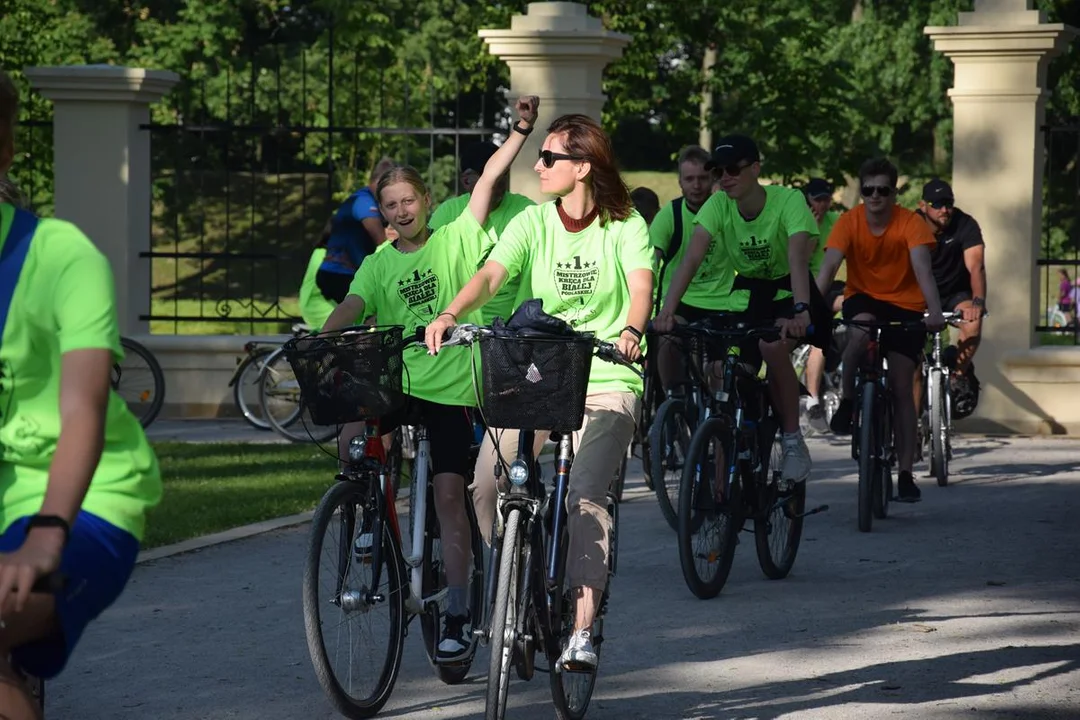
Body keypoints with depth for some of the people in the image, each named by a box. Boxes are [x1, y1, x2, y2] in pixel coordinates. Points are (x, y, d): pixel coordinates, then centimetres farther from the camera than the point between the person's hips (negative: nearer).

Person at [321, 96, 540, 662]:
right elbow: (352, 307, -5)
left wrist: (521, 130, -15)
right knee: (350, 441, -24)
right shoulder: (378, 265, 11)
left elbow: (488, 180, -5)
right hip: (395, 379, 3)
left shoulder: (455, 242, 4)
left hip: (450, 386, -2)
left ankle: (458, 614, -2)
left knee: (449, 493, -8)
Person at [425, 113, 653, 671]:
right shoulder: (533, 223, 3)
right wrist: (449, 315, -31)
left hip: (607, 381, -3)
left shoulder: (625, 227, -3)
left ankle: (583, 630, -19)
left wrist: (631, 330, -41)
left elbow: (641, 284, -19)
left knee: (584, 495, -23)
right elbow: (490, 275, -11)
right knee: (486, 485, -15)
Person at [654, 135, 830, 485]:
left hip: (789, 288, -5)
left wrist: (801, 310, -57)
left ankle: (793, 440, -17)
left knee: (773, 345, -34)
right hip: (749, 288, 5)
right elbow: (692, 257, -28)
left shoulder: (788, 201, -27)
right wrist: (668, 309, -42)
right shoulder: (718, 205, -16)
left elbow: (798, 257, -41)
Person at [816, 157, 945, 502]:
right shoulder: (849, 222, -14)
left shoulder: (910, 223, -17)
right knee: (860, 331, -37)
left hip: (904, 305, 0)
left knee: (901, 387, -5)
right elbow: (828, 267, -25)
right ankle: (846, 402, -12)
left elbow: (922, 267, -29)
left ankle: (906, 474, 2)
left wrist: (934, 310, -46)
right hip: (863, 298, 0)